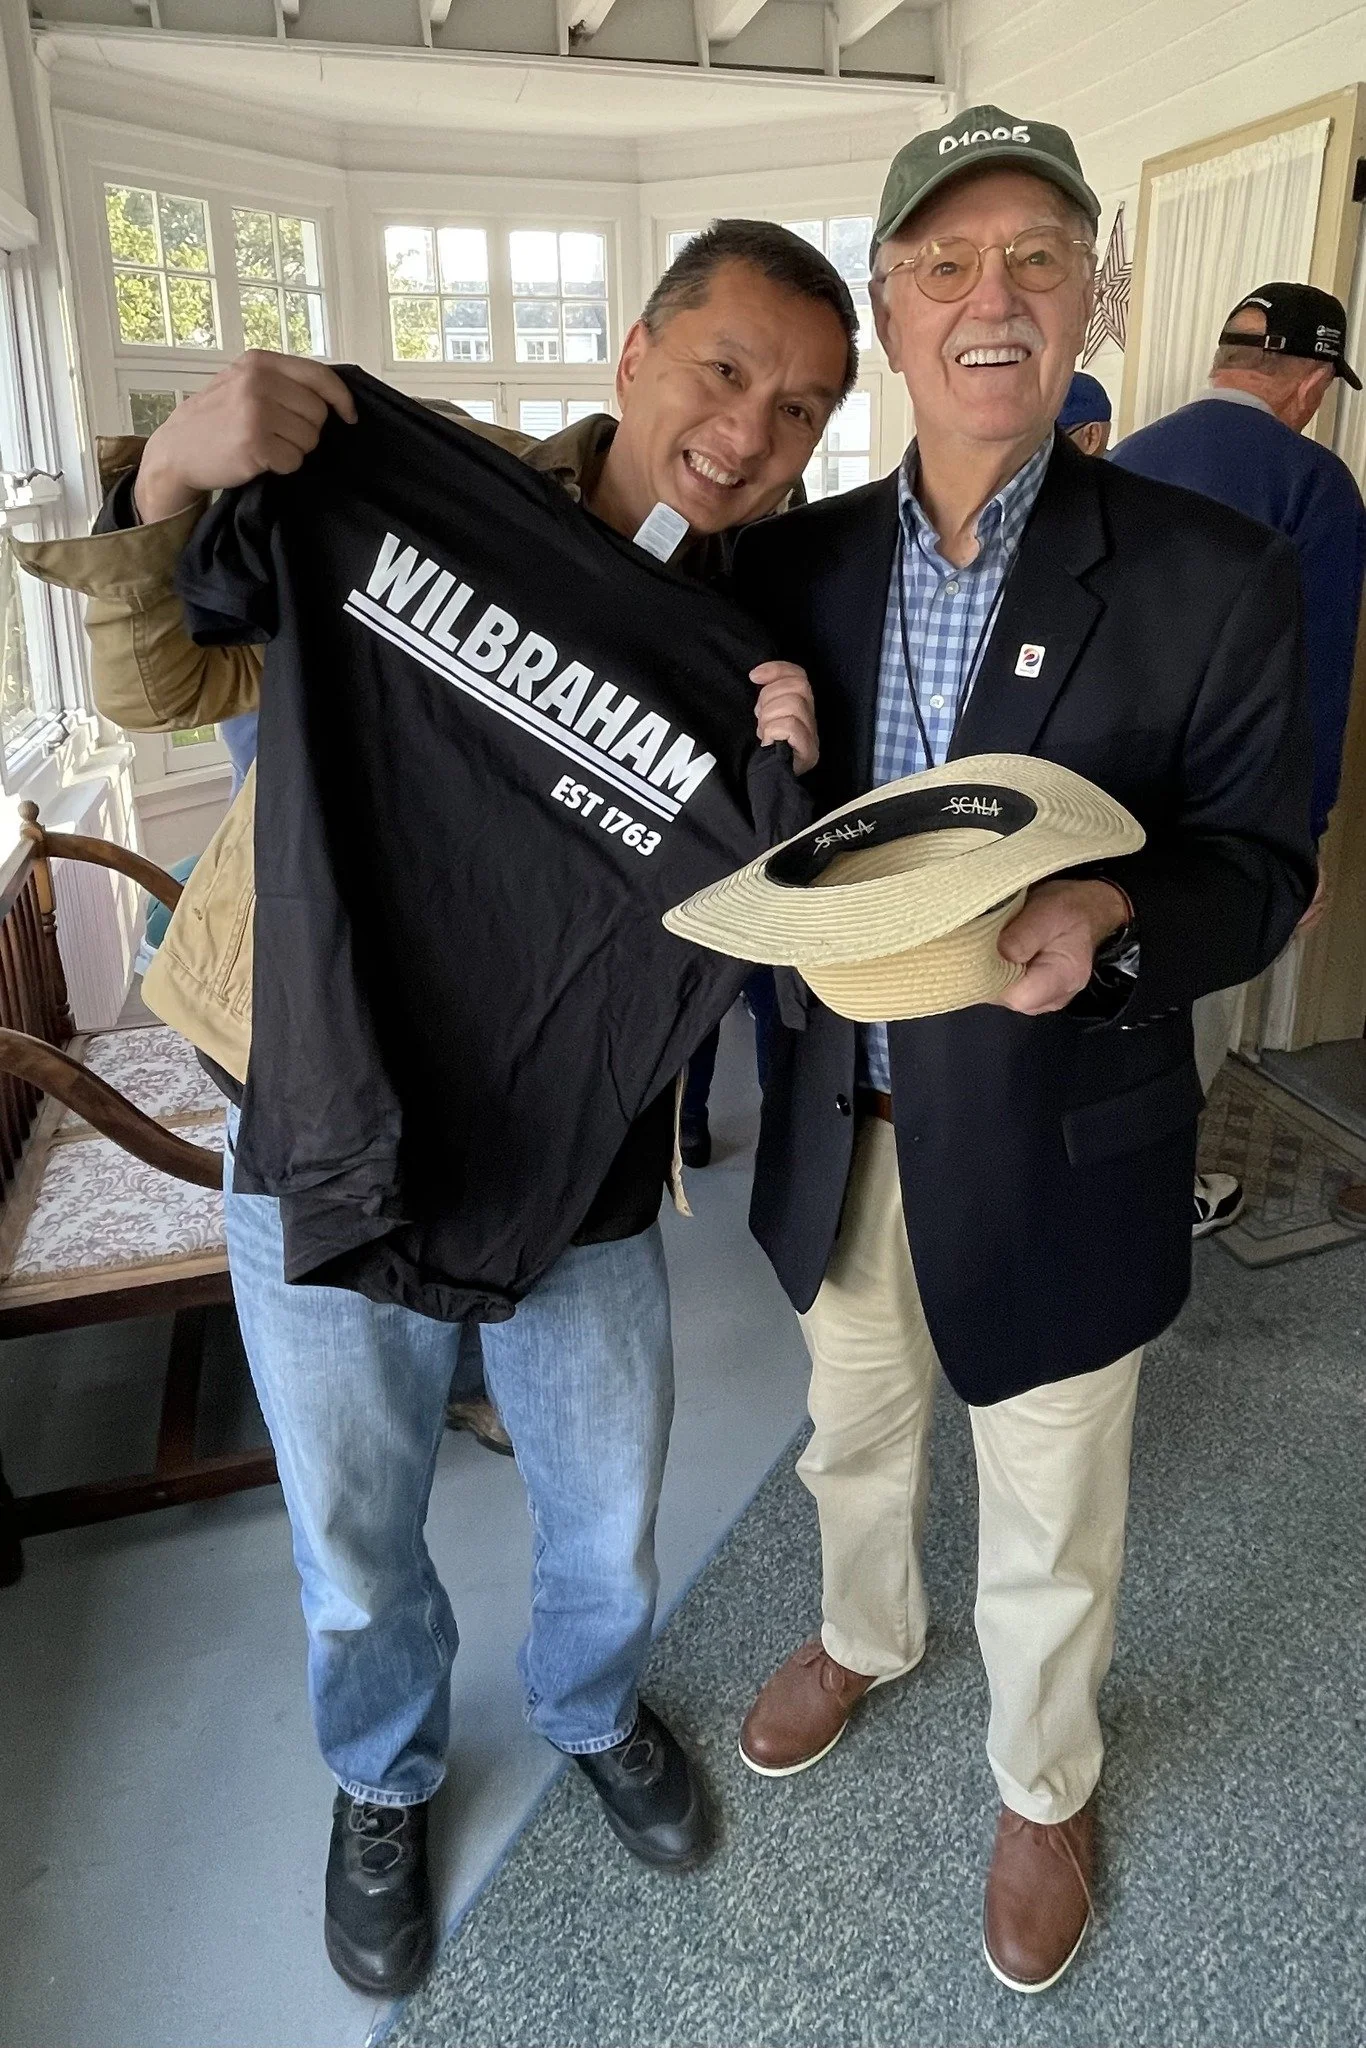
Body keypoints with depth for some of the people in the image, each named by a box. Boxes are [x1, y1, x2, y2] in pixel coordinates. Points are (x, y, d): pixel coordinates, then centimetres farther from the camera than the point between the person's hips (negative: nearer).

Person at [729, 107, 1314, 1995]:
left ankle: (1045, 1784, 49)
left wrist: (1109, 913, -31)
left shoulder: (1210, 577, -13)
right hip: (844, 1121, 4)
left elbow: (1261, 873, -9)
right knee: (855, 1431, 28)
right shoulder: (798, 563, -2)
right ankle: (865, 1635, 60)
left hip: (1057, 1143, -3)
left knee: (1052, 1521, 18)